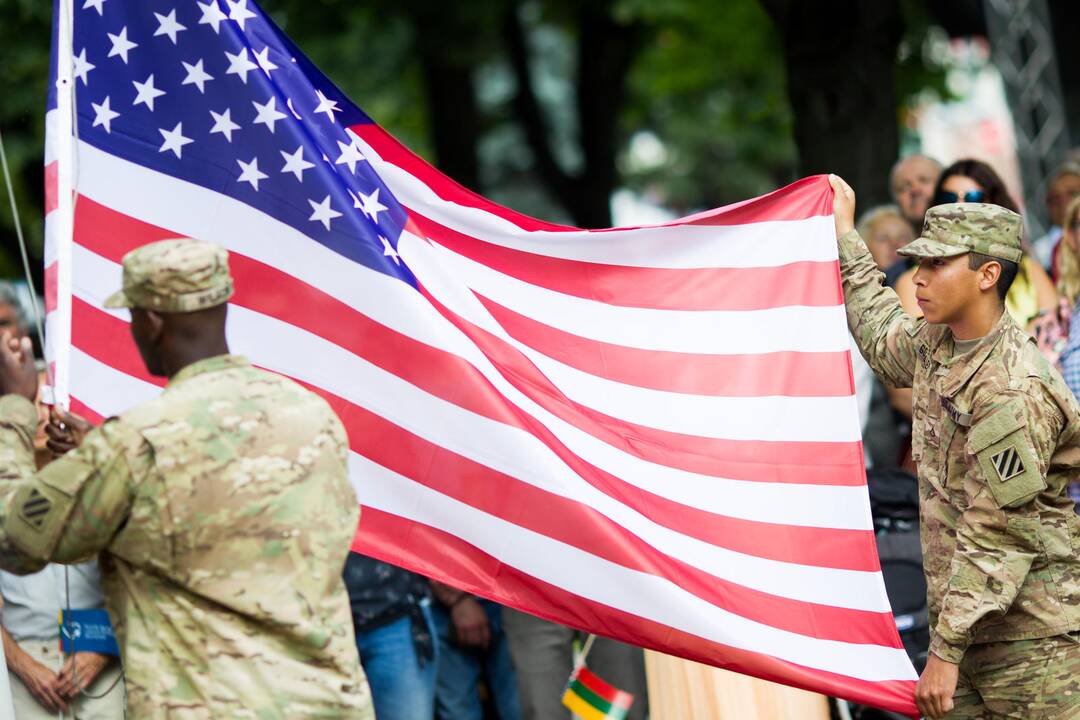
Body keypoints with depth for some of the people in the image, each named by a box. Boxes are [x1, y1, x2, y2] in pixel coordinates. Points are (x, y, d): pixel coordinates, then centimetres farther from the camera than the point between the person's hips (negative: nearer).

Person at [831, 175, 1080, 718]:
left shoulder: (1013, 392, -21)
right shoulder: (938, 345, 8)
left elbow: (997, 537, -22)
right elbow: (883, 337, 34)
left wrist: (946, 651, -21)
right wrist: (844, 235, 38)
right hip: (967, 621, 9)